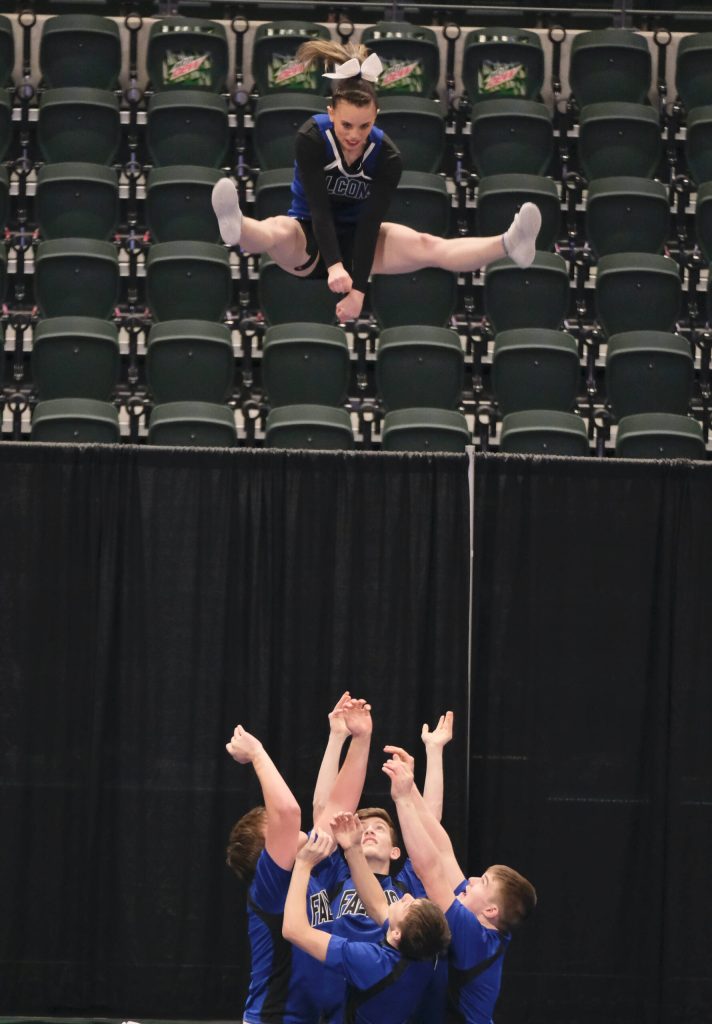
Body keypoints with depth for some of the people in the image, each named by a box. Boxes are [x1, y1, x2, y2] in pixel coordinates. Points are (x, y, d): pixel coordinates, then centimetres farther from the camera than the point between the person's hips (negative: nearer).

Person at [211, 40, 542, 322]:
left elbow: (369, 223, -23)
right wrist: (333, 266, -45)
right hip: (310, 238, -2)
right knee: (279, 232, -40)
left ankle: (507, 245, -49)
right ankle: (237, 228, -76)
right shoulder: (311, 139, -21)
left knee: (425, 246, -24)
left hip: (355, 236, 2)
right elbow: (319, 209, -30)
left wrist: (358, 290, -32)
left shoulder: (387, 157, -15)